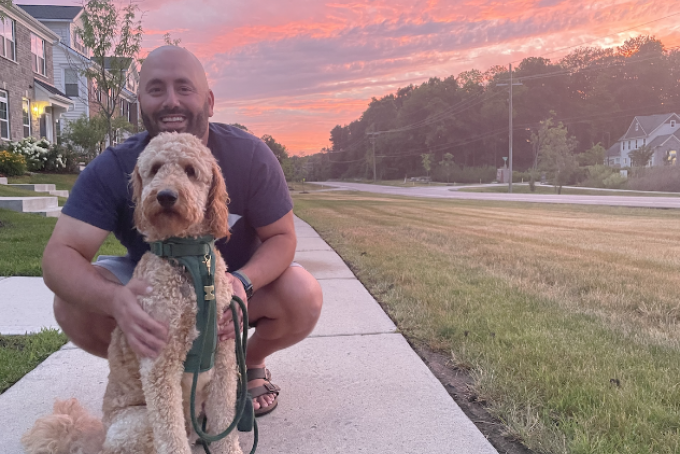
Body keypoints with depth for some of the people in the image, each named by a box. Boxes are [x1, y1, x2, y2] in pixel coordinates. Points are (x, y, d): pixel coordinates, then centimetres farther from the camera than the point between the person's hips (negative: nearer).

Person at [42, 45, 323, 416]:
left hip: (237, 279, 0)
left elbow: (281, 237, -16)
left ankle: (251, 363, 7)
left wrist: (243, 283, -39)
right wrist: (114, 299, -50)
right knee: (73, 305, -24)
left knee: (304, 298, -28)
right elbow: (59, 255, -27)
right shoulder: (112, 170, -21)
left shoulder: (250, 156, -22)